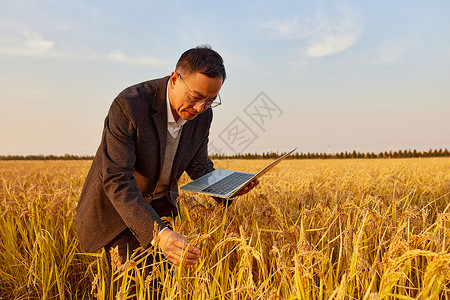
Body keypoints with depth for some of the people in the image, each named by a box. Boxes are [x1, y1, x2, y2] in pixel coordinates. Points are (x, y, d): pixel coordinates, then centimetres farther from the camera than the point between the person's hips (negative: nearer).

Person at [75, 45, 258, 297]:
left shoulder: (203, 114, -12)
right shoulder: (129, 105, -31)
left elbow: (198, 165, 1)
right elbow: (117, 180, -35)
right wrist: (158, 233, -46)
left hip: (160, 204, 5)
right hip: (116, 206, -4)